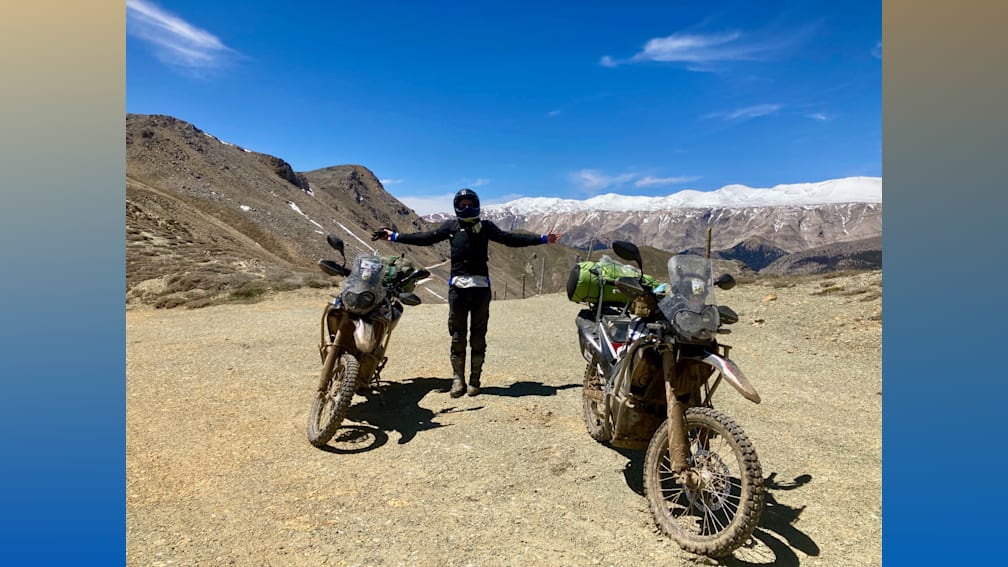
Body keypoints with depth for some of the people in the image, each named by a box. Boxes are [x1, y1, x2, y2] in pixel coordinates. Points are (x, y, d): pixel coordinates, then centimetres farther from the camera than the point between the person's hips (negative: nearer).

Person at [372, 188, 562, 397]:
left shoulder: (486, 226, 11)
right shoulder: (451, 225, 11)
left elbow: (510, 238, 11)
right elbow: (426, 238, 11)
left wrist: (542, 239, 8)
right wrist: (394, 236, 9)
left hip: (481, 286, 0)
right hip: (458, 285, 0)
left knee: (478, 336, 6)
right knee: (457, 336, 4)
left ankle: (475, 380, 15)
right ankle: (458, 380, 13)